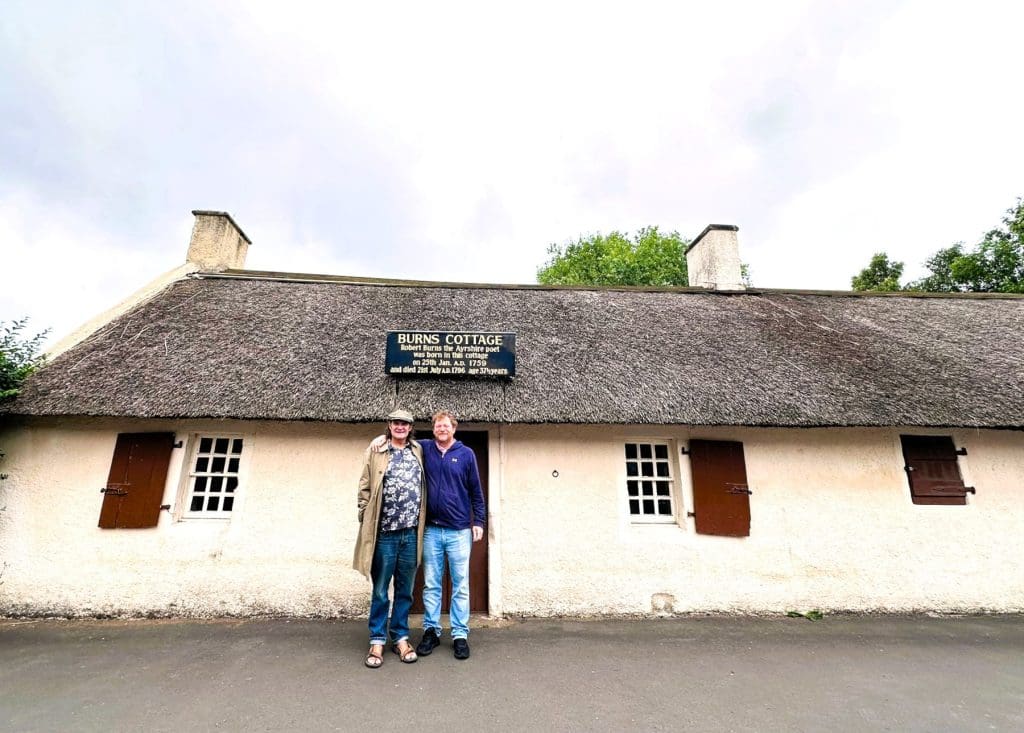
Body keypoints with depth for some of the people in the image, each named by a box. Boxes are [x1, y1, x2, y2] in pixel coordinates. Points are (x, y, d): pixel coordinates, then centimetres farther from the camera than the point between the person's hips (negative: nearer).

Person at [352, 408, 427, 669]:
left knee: (405, 591, 13)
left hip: (411, 533, 3)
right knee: (380, 592, 8)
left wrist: (422, 521, 6)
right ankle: (377, 641, 22)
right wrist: (365, 519, -5)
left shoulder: (418, 451, 8)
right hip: (384, 533, -2)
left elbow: (424, 487, 11)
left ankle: (401, 638, 27)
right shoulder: (376, 451, 0)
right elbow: (365, 487, 0)